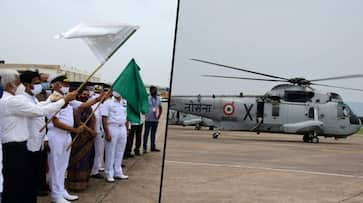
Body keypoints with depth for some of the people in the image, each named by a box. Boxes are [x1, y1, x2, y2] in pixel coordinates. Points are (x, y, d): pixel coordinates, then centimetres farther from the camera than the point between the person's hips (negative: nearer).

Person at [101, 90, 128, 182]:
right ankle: (109, 174, 11)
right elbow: (104, 119, -12)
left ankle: (118, 172, 24)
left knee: (120, 152, 13)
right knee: (110, 153, 2)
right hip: (112, 128, -6)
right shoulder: (108, 103, -8)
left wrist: (126, 129, 10)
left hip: (122, 129, 6)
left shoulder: (124, 103, 9)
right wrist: (107, 133, -16)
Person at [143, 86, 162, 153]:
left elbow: (160, 108, 16)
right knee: (146, 133, 0)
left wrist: (159, 115, 4)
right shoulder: (147, 98, -8)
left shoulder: (158, 99, 9)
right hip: (148, 119, -5)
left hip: (155, 119, 5)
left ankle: (153, 147, 21)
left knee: (153, 133, 13)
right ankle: (145, 147, 4)